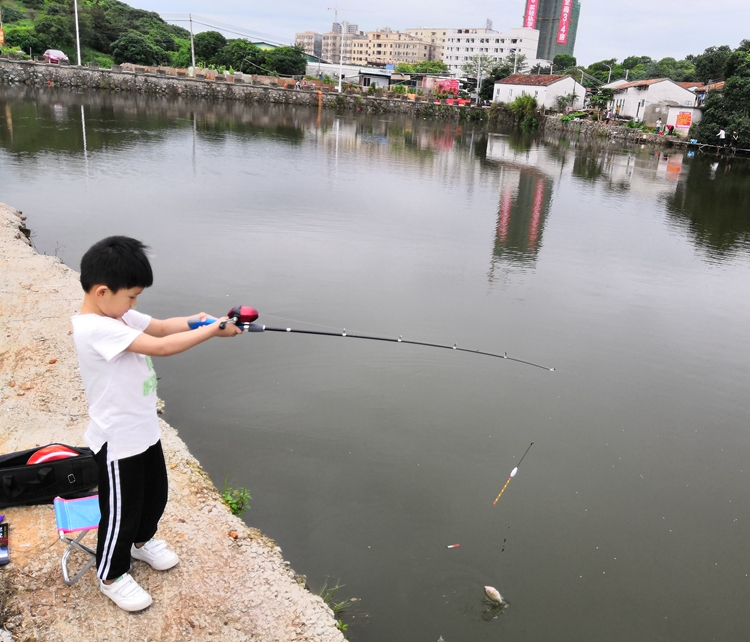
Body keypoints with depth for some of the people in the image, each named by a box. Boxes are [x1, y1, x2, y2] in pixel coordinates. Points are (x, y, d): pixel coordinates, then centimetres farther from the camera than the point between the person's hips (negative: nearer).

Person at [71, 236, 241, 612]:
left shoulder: (117, 315, 0)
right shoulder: (95, 328, -29)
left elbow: (162, 326, 3)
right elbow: (161, 347, -34)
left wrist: (195, 321, -16)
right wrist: (212, 331, -28)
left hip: (144, 430, 9)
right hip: (117, 442, -9)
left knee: (155, 495, 26)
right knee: (121, 512, 11)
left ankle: (142, 542, 53)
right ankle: (111, 576, 35)